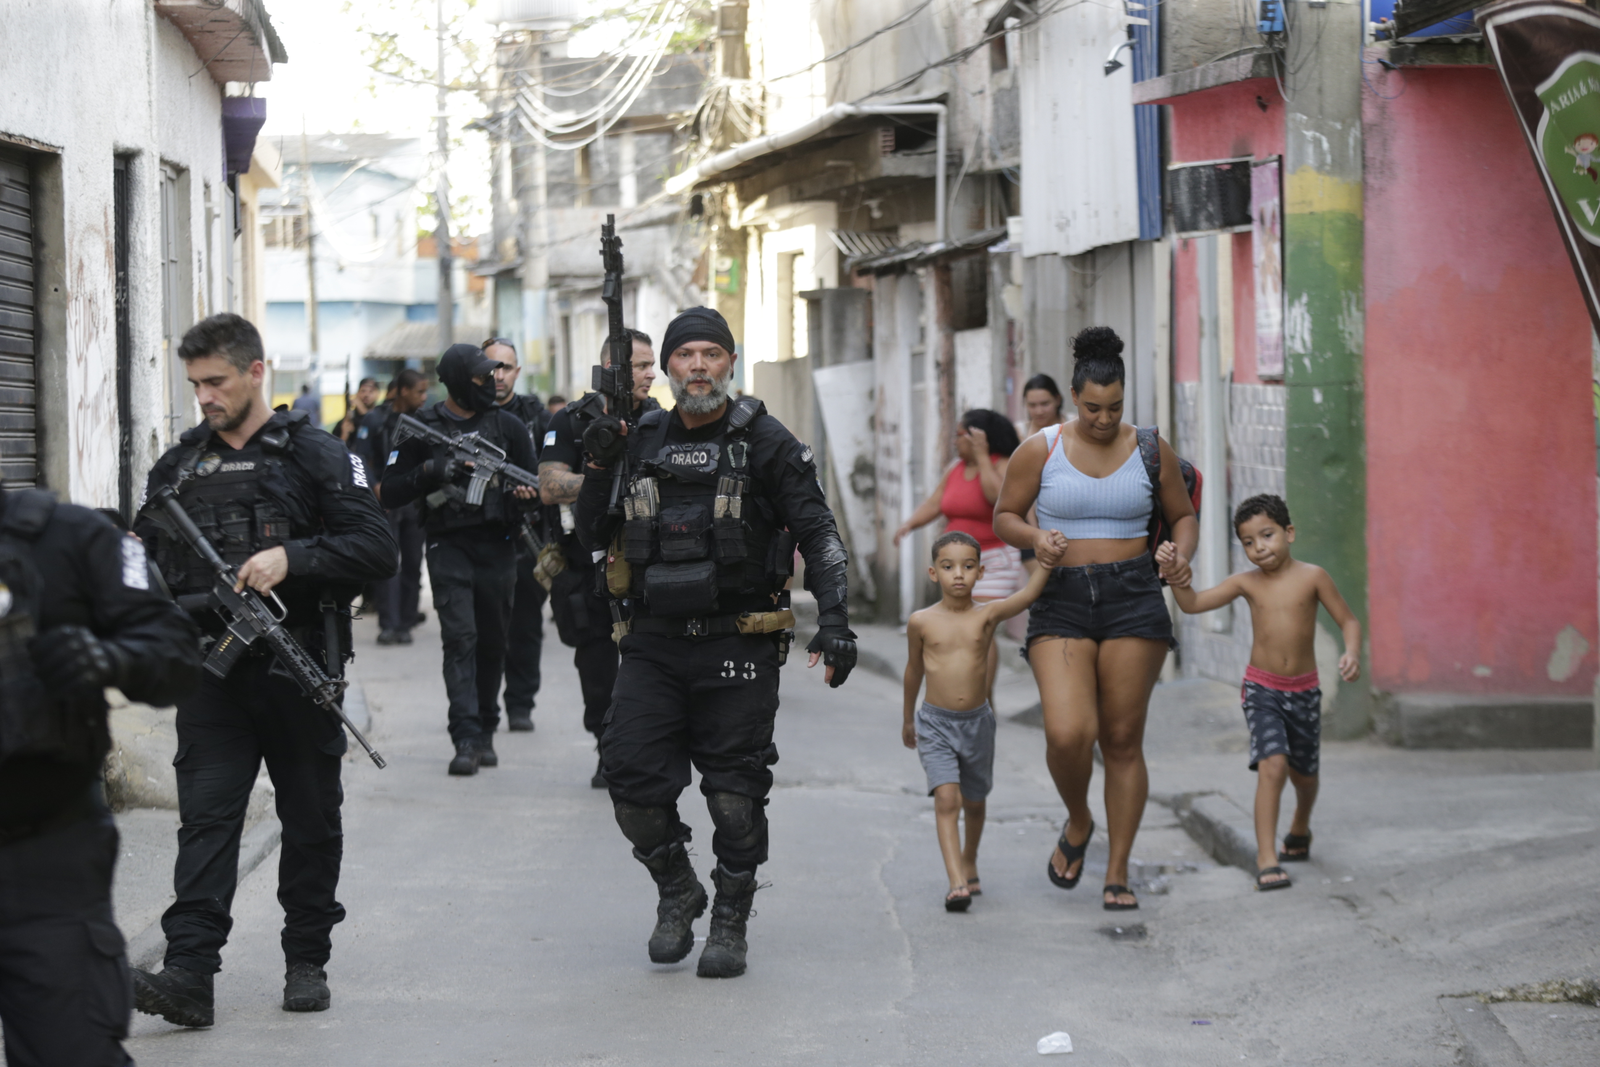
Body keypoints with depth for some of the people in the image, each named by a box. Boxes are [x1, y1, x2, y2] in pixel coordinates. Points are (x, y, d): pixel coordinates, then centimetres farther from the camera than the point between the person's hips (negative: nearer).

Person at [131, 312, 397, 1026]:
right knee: (206, 815, -8)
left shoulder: (315, 457, -1)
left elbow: (377, 550, -8)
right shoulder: (178, 466, 12)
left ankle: (307, 962, 20)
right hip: (212, 672, 2)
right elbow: (150, 555, 21)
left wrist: (290, 557, -19)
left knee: (311, 821, 7)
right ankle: (189, 974, -15)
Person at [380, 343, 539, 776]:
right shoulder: (423, 428, 3)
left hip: (496, 547, 3)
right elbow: (391, 492, 3)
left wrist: (524, 492, -11)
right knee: (460, 637, -14)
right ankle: (466, 740, -18)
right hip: (449, 546, -3)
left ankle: (486, 732, 22)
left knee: (493, 643, 8)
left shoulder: (509, 426, 8)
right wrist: (428, 473, -13)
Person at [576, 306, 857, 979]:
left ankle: (730, 923, 15)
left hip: (738, 643, -3)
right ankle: (677, 893, 20)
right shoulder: (641, 442, 10)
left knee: (735, 793, -1)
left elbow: (817, 534, -3)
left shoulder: (764, 442, 0)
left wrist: (834, 621, -14)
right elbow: (593, 540, 14)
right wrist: (599, 468, -2)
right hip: (654, 645, 3)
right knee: (632, 778, -4)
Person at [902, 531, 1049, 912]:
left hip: (977, 722, 2)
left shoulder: (987, 615, -7)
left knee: (974, 802, 18)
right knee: (946, 798, -17)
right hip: (935, 723, -2)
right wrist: (908, 719, 20)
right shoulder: (921, 622, -6)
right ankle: (956, 882, -23)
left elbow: (1027, 595, -24)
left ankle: (969, 861, 45)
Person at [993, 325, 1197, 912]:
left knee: (1123, 740, 2)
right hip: (1061, 600, -1)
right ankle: (1077, 823, 16)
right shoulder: (1040, 449, 1)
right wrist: (1035, 537, -13)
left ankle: (1118, 872, 12)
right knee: (1067, 734, -17)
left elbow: (1184, 516, 15)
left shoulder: (1149, 450, 5)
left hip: (1134, 600, 1)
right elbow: (1004, 516, 9)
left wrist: (1182, 554, -6)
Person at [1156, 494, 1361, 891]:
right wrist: (1172, 572, -24)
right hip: (1262, 689, -1)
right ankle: (1266, 860, -21)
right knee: (1272, 765, -21)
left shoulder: (1312, 577, -7)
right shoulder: (1247, 583, -3)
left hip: (1303, 691, 1)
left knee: (1303, 772, 18)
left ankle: (1300, 829, 51)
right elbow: (1192, 603, -6)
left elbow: (1348, 620, -3)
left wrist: (1352, 653, -22)